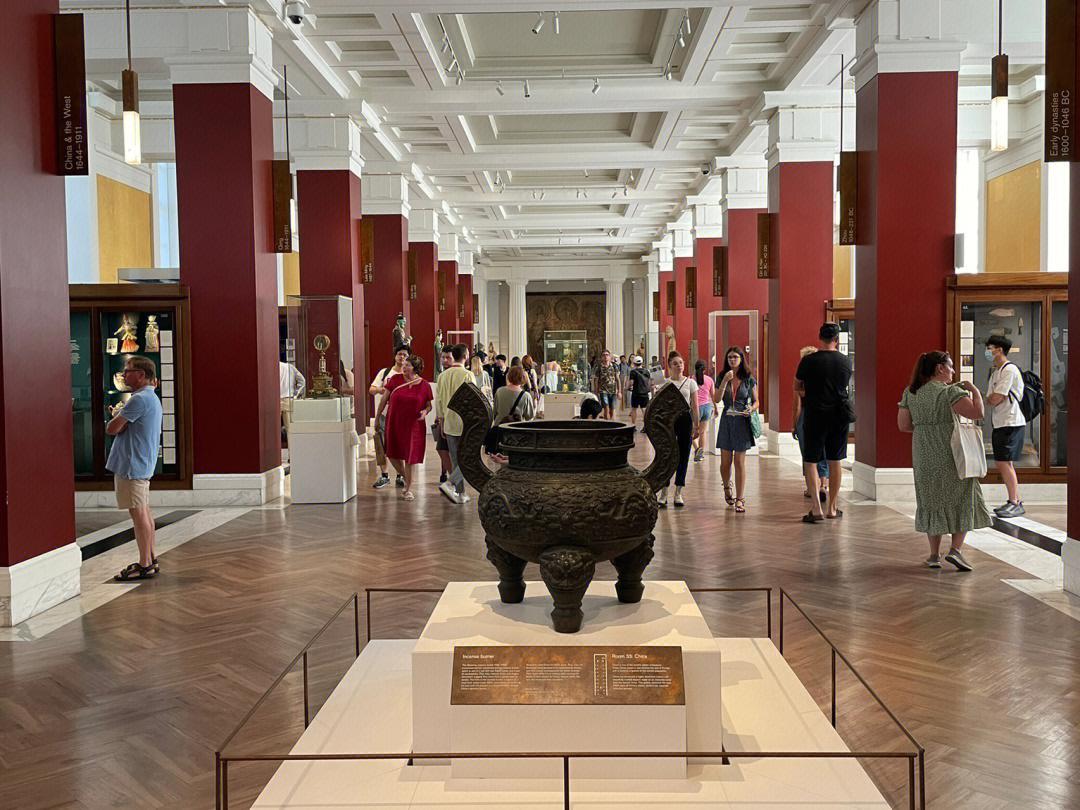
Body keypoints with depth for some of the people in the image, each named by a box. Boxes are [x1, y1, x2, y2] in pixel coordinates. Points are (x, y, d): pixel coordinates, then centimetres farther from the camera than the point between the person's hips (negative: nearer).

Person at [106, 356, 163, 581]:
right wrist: (120, 421, -4)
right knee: (143, 511, 15)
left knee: (138, 512, -6)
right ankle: (151, 558, 23)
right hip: (143, 464, 10)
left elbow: (111, 429, -16)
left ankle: (145, 565, -2)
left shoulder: (140, 399, -18)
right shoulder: (151, 397, 16)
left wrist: (116, 421, 3)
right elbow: (124, 426, 16)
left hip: (132, 465, -10)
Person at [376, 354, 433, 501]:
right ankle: (406, 480, 33)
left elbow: (429, 405, 7)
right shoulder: (395, 379, -3)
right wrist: (377, 418, 4)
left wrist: (425, 411, -15)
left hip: (413, 425, -2)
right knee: (393, 455, 7)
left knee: (410, 457, 2)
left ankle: (409, 489, 17)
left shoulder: (424, 385, -4)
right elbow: (384, 400, 3)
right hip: (393, 423, 2)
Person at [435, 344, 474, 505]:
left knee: (456, 460, 12)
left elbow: (438, 400, 10)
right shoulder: (467, 375, -12)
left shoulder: (443, 375, 6)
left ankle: (460, 494, 15)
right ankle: (449, 484, -15)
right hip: (465, 423, -6)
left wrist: (441, 422, 18)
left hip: (449, 423, 6)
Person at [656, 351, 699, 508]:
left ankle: (678, 494, 14)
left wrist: (696, 425, 0)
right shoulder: (665, 383, 4)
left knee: (683, 457, 5)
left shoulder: (690, 383, 5)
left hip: (685, 419, 1)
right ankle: (663, 495, 0)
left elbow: (694, 406, 5)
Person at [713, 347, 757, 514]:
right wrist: (725, 381, -15)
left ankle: (740, 499, 4)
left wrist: (751, 409, -15)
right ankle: (727, 487, 35)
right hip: (727, 421, 2)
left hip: (742, 422, -2)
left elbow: (756, 401, 6)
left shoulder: (749, 379, 1)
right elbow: (716, 399, -7)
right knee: (725, 462, 5)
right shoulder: (722, 378, 4)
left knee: (739, 462, -2)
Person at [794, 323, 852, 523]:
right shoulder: (846, 361, 0)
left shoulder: (809, 361, -10)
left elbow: (797, 388, 3)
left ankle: (816, 508, -10)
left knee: (810, 461, 2)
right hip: (840, 416, 4)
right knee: (835, 461, 12)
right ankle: (832, 508, 19)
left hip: (815, 416, -3)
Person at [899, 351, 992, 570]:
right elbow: (977, 413, -18)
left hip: (924, 458, 5)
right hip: (951, 456, -5)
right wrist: (974, 391, -2)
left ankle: (934, 554, 16)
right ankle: (955, 549, -4)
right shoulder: (950, 391, -11)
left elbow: (903, 425, 7)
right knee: (962, 501, 8)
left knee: (932, 501, 13)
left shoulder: (910, 393, 6)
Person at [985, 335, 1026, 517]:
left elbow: (995, 399, -17)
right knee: (1002, 463, 11)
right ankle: (1015, 501, 17)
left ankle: (1015, 503, -6)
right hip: (999, 423, 10)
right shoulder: (994, 372, 17)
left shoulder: (1010, 369, -13)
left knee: (1004, 462, -11)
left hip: (1011, 423, -10)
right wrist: (993, 399, -5)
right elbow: (990, 399, 14)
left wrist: (991, 399, 3)